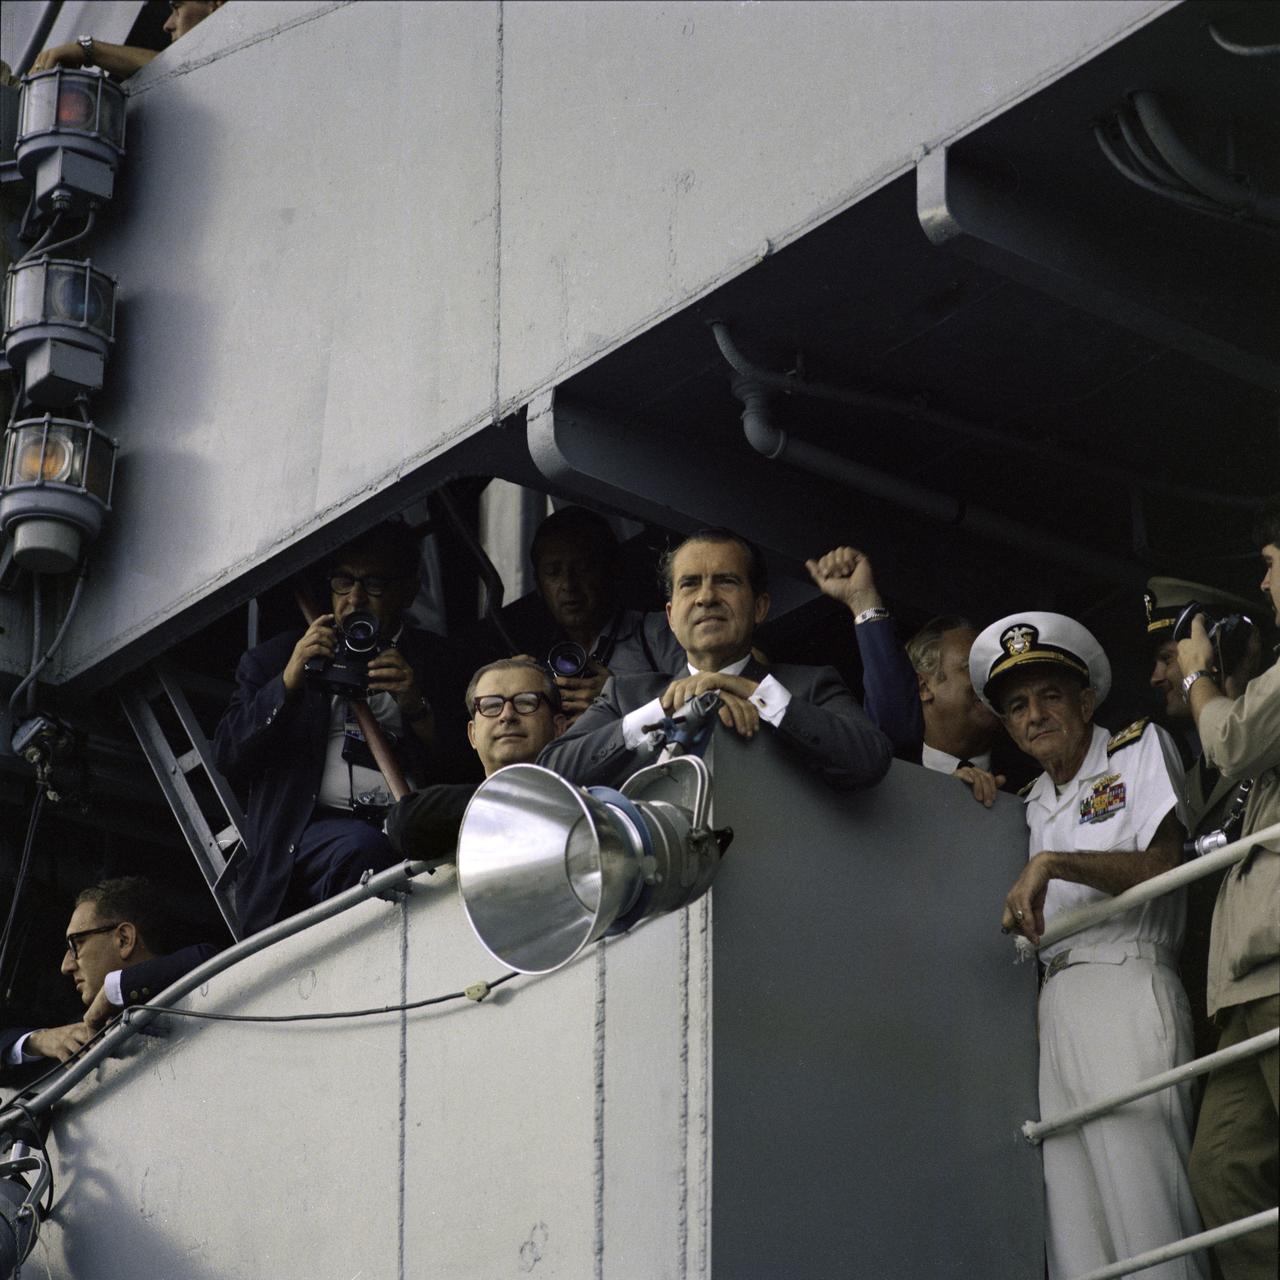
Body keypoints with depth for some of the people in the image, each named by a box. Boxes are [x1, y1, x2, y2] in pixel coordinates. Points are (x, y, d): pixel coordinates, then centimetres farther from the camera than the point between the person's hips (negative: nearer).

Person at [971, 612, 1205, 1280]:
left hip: (1126, 992, -6)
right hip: (1055, 1009, 6)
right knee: (1073, 1224, -7)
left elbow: (1162, 865, -5)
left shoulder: (1140, 749, 9)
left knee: (1140, 1199, -18)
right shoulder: (1031, 804, 25)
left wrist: (1052, 862, -13)